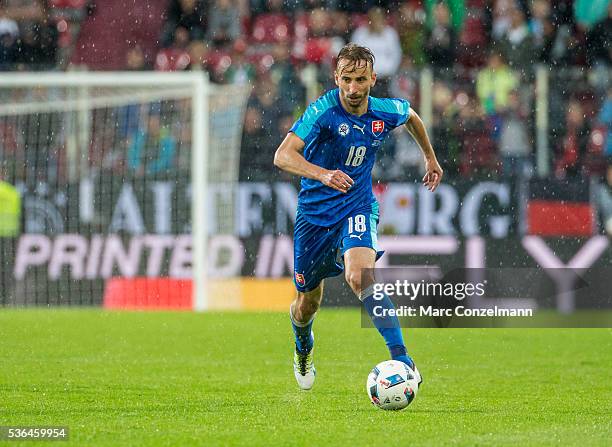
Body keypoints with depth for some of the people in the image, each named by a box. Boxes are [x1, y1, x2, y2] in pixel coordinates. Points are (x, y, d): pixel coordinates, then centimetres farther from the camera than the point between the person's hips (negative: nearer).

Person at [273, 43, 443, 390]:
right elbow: (283, 155, -33)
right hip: (315, 214, 0)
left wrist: (430, 157, 31)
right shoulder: (324, 111, -20)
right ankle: (304, 351, 49)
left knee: (359, 276, -31)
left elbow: (411, 115, 20)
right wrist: (322, 174, -50)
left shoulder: (385, 113, -7)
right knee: (307, 303, 14)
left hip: (358, 207, 0)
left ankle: (401, 358, -36)